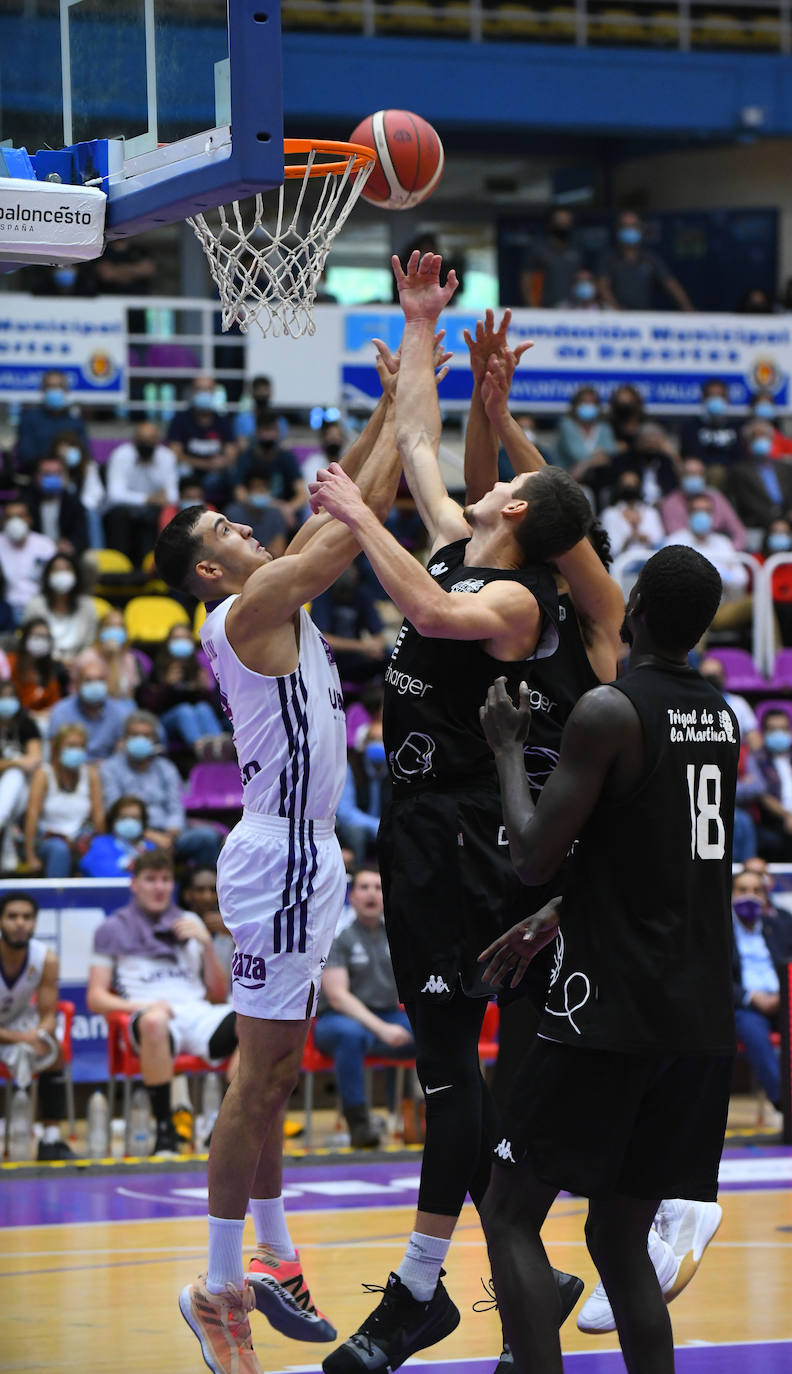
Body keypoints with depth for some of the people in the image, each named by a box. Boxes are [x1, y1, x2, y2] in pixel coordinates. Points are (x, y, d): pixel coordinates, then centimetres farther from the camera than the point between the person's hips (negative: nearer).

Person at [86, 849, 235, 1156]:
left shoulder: (190, 923, 26)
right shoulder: (113, 929, 16)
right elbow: (95, 998, 8)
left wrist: (207, 945, 7)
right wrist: (142, 1006, -10)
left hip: (199, 1015, 3)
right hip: (151, 1016, -3)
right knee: (154, 1020, -43)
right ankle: (164, 1130, -33)